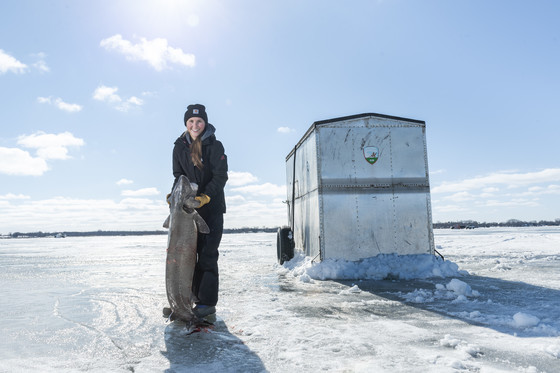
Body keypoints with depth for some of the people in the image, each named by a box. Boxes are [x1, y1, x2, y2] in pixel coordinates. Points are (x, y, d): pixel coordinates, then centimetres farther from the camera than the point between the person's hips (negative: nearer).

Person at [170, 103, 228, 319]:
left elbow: (220, 176, -13)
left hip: (212, 207, -5)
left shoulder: (215, 146, -9)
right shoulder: (180, 147, 6)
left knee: (208, 253, -8)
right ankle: (193, 294, 20)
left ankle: (207, 302, -1)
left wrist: (205, 196, -25)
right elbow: (179, 176, 11)